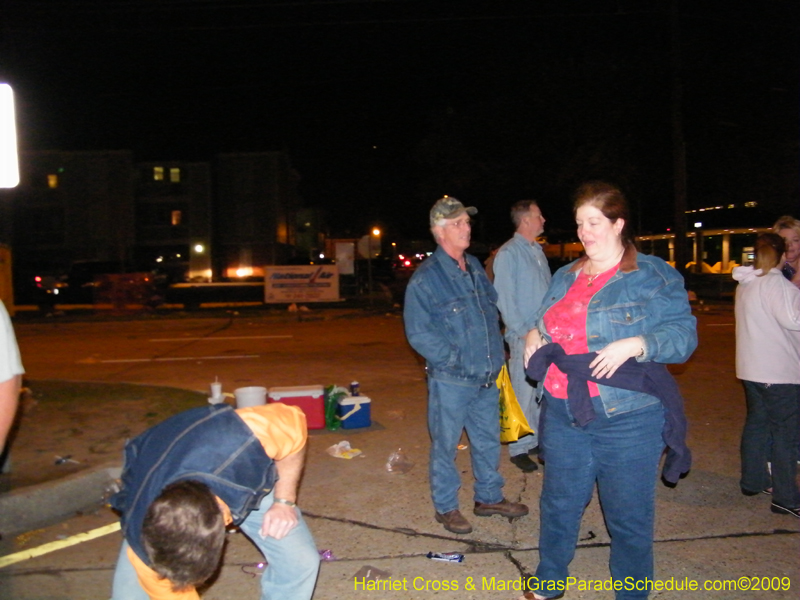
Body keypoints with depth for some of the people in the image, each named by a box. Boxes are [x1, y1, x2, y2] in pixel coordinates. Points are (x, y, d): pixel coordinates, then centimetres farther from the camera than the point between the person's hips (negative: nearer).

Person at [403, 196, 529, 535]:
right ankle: (445, 507, 26)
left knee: (488, 440, 18)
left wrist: (495, 353, 9)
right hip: (451, 381, -6)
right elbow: (418, 333, -15)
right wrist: (454, 359, -16)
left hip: (487, 377, 7)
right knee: (445, 445, 8)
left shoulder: (475, 267, 10)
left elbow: (492, 310, 20)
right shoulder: (425, 278, -12)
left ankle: (489, 497, 37)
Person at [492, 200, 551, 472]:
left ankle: (539, 439, 27)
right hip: (524, 337, -7)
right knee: (524, 393, -1)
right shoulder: (508, 253, -9)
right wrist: (523, 331, -15)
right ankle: (520, 448, 11)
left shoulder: (538, 251, 15)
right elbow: (504, 298, -13)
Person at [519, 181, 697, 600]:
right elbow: (547, 325, 24)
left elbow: (684, 333, -11)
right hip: (563, 415, 6)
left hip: (626, 420, -5)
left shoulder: (654, 276, -6)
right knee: (558, 505, 19)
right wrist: (535, 335, 3)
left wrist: (634, 345, -26)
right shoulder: (565, 276, 13)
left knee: (628, 517, 8)